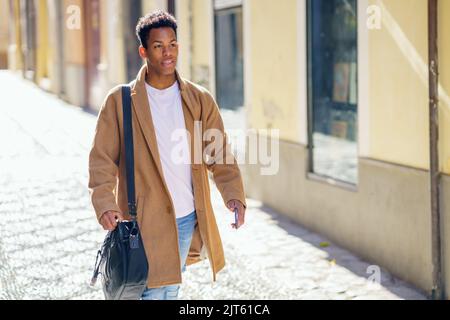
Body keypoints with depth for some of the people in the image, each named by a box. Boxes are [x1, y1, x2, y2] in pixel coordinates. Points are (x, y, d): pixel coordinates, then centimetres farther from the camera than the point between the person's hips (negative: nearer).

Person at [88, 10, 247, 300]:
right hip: (145, 221, -4)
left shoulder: (200, 99, 6)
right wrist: (104, 204, -21)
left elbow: (220, 154, 5)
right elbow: (102, 159, -5)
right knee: (152, 292, -8)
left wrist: (234, 195, -11)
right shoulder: (120, 101, -3)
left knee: (171, 291, 15)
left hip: (188, 221, 4)